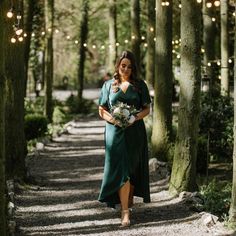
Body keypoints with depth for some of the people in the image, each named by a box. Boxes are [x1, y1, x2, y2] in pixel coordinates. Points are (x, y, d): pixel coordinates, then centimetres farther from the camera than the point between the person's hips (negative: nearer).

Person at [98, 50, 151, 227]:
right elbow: (102, 110, 8)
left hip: (135, 131, 1)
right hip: (115, 131, -1)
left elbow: (147, 109, 7)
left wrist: (136, 117, -12)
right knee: (121, 170, -8)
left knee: (133, 169, 5)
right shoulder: (109, 85, 8)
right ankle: (125, 212, -10)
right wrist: (112, 119, -12)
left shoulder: (140, 85, 7)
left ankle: (130, 198, 30)